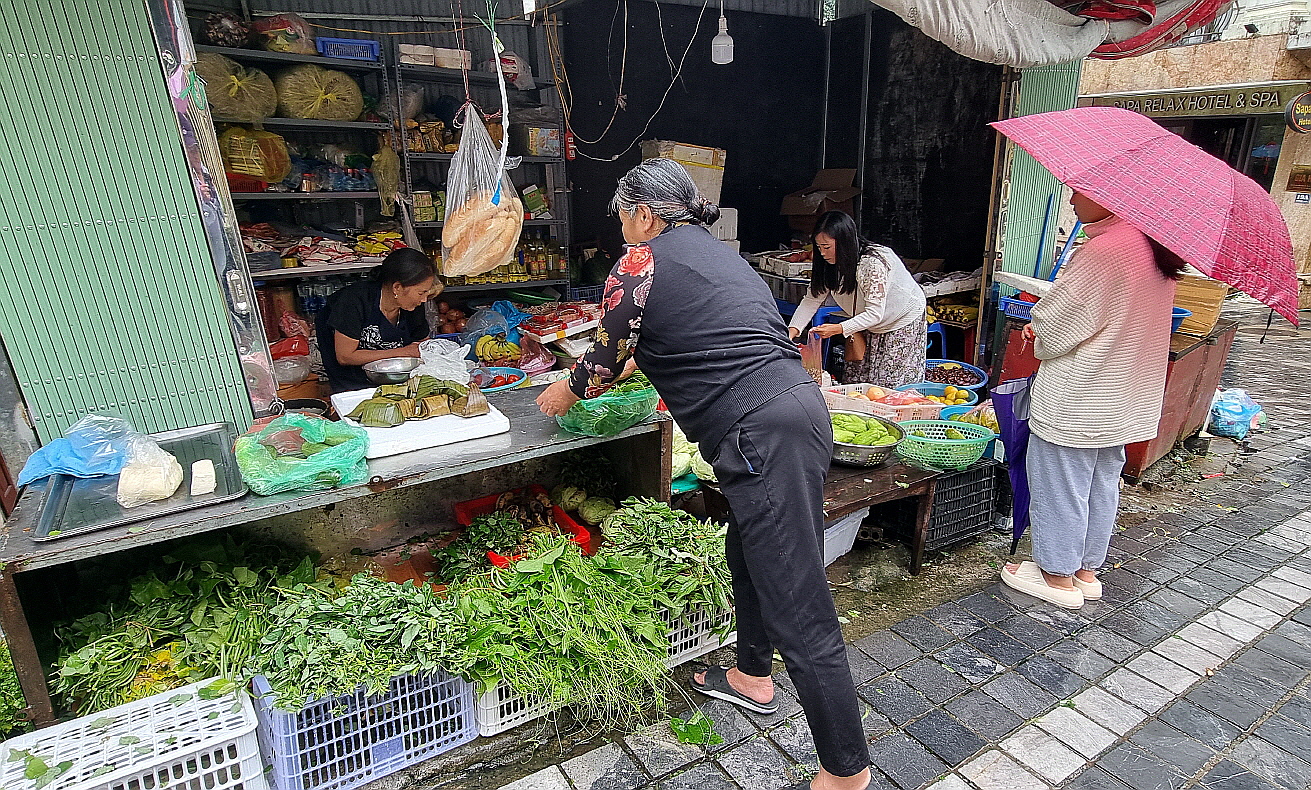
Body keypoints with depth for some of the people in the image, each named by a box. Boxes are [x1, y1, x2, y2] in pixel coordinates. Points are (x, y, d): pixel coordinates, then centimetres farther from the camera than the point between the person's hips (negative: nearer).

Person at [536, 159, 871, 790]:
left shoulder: (641, 263, -2)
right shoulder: (718, 252, 23)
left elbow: (605, 361, 8)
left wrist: (563, 394, 29)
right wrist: (636, 361, 48)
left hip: (761, 432, -10)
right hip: (800, 406, 10)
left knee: (799, 608, -2)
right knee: (748, 553, 26)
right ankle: (753, 678, 46)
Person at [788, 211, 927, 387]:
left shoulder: (873, 262, -33)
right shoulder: (831, 264, -10)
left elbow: (875, 313, -34)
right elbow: (813, 299, -10)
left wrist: (839, 329, -45)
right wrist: (793, 330, -25)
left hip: (904, 321, -7)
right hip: (869, 327, 7)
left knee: (891, 386, -6)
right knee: (854, 382, 5)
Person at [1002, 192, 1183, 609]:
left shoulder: (1104, 250, -23)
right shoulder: (1154, 246, 7)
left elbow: (1051, 324, -20)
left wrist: (1039, 336, 2)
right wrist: (1047, 333, 6)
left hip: (1075, 401, -9)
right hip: (1126, 399, 9)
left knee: (1060, 486, 5)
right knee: (1102, 484, 18)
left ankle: (1058, 576, 18)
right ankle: (1087, 570, 32)